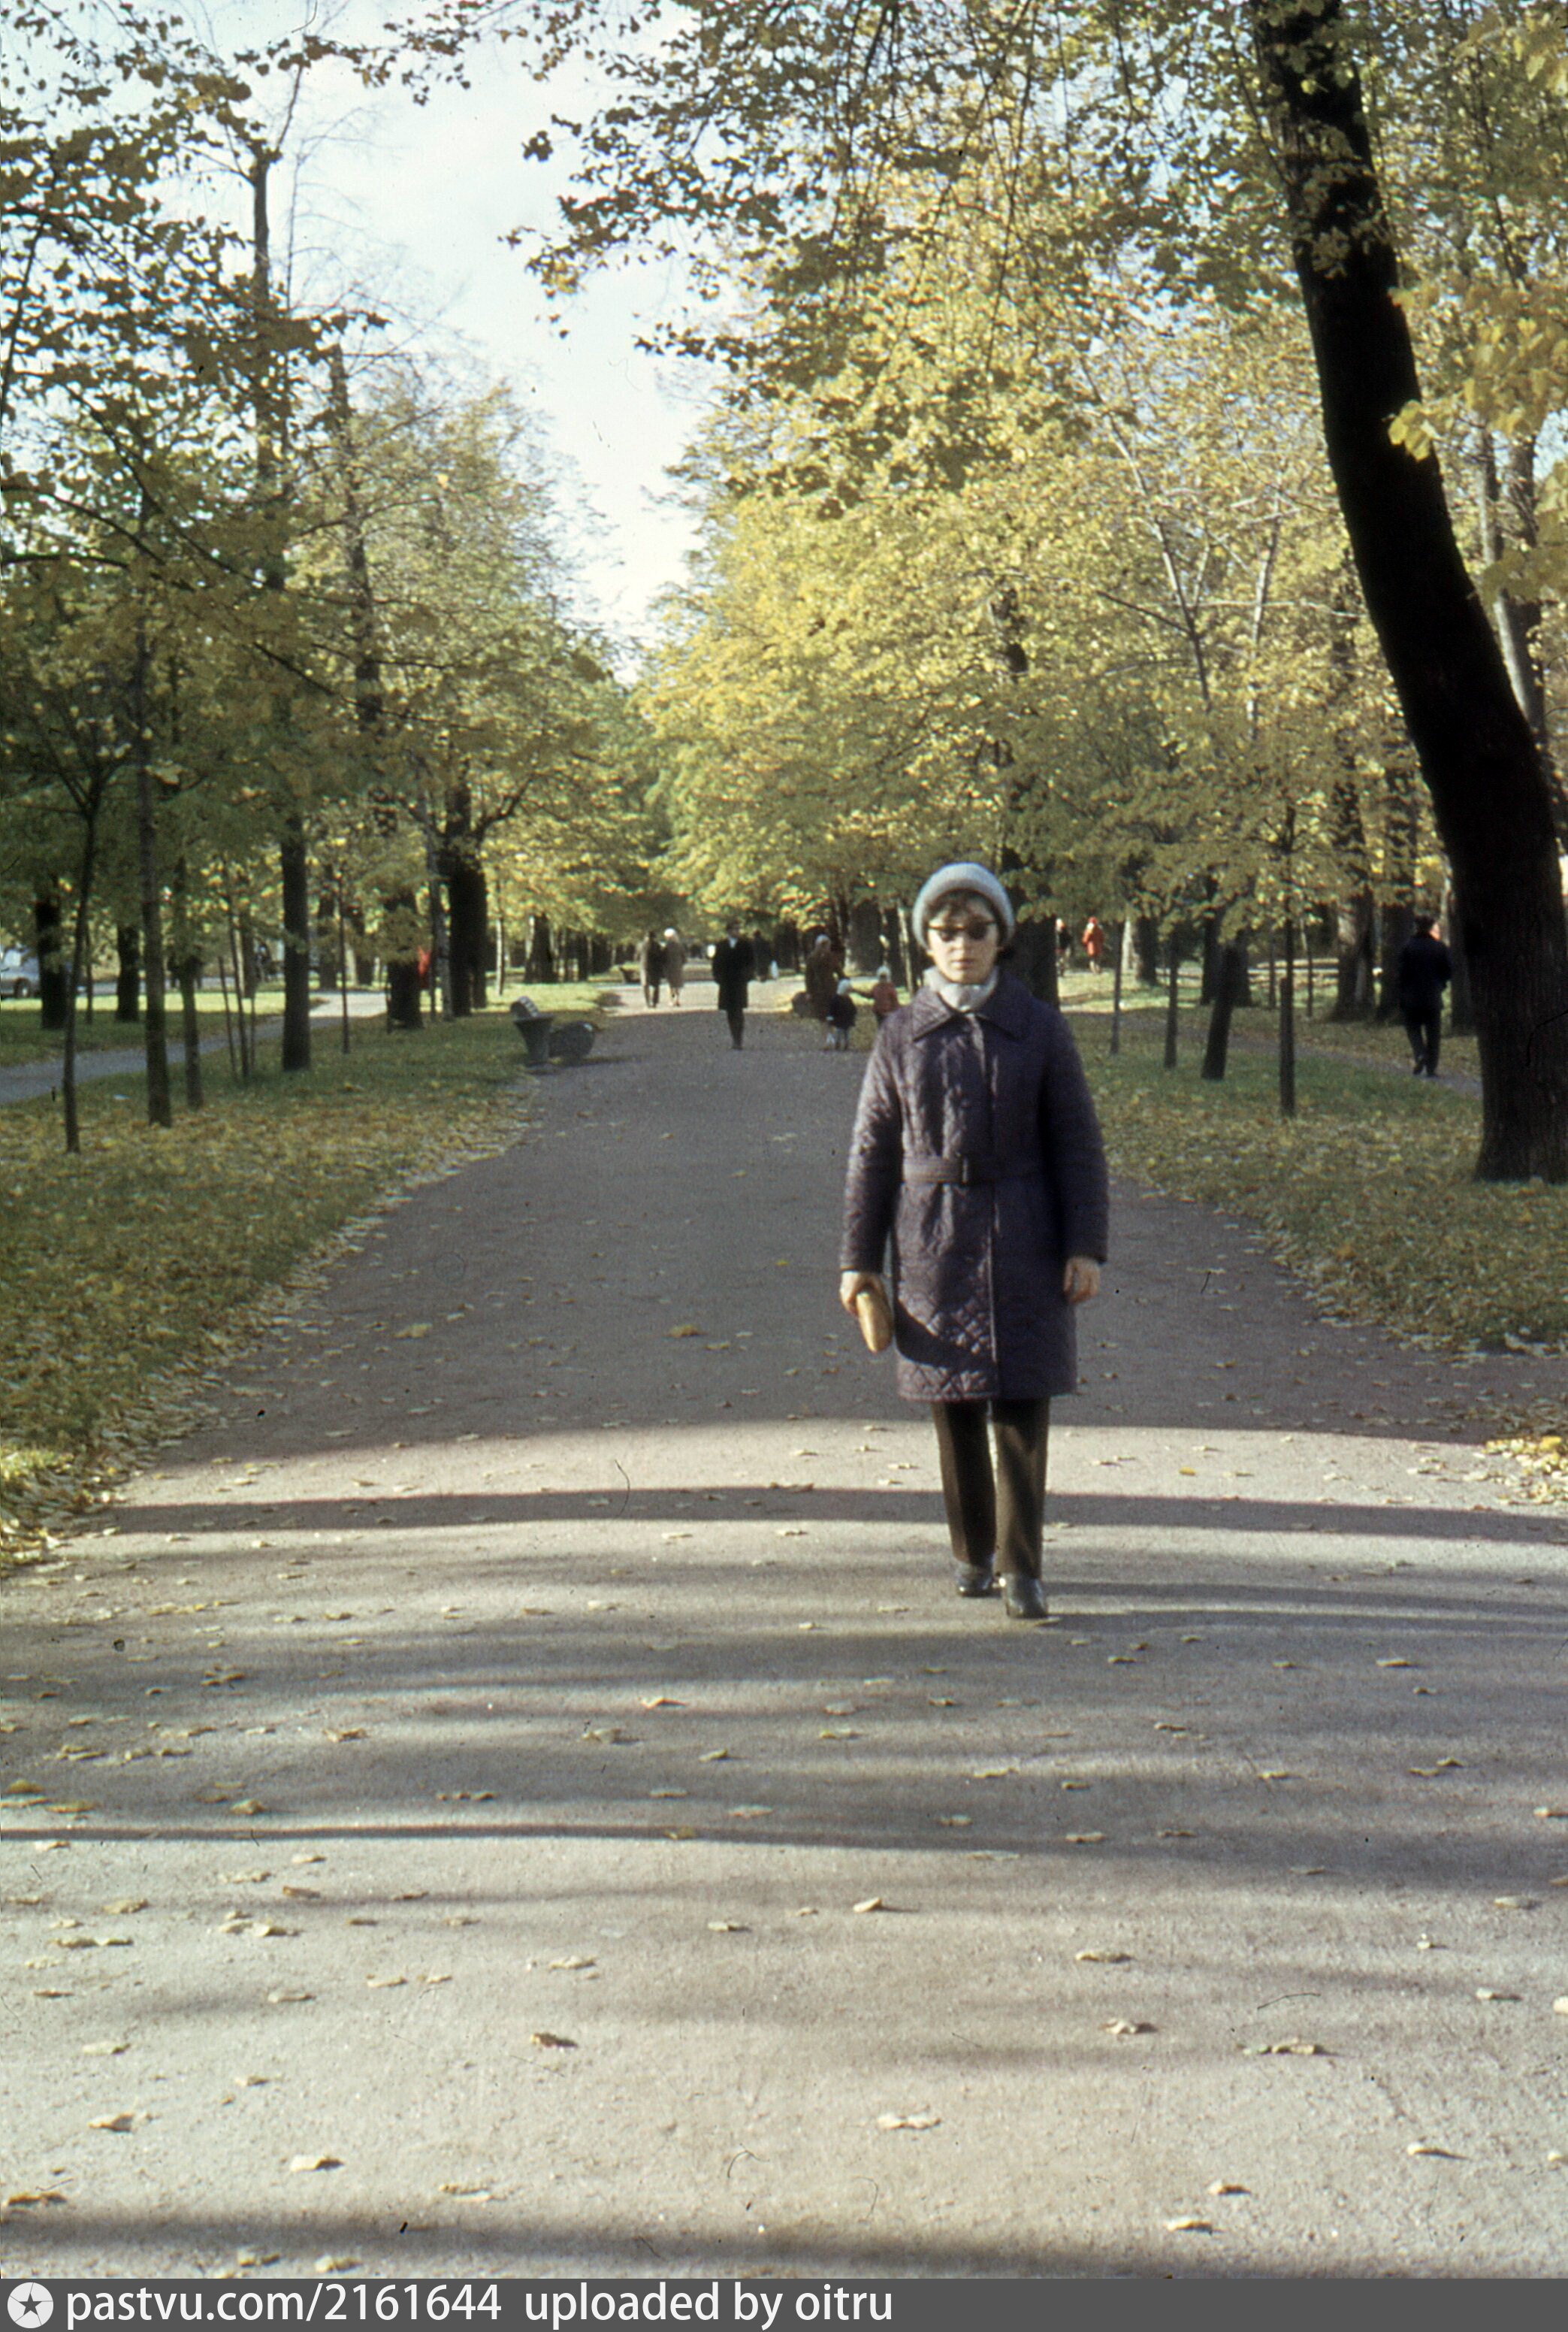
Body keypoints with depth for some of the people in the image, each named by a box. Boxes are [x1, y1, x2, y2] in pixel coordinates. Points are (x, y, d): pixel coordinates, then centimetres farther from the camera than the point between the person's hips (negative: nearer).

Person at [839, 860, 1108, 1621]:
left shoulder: (1039, 1029, 1)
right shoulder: (901, 1035, 3)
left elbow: (1078, 1143, 2)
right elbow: (871, 1150, 7)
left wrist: (1085, 1246, -5)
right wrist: (857, 1258, 4)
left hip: (1022, 1244, -1)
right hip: (933, 1244, 1)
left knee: (1023, 1403, -4)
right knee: (953, 1406, 8)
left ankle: (1021, 1566, 3)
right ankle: (971, 1552, 24)